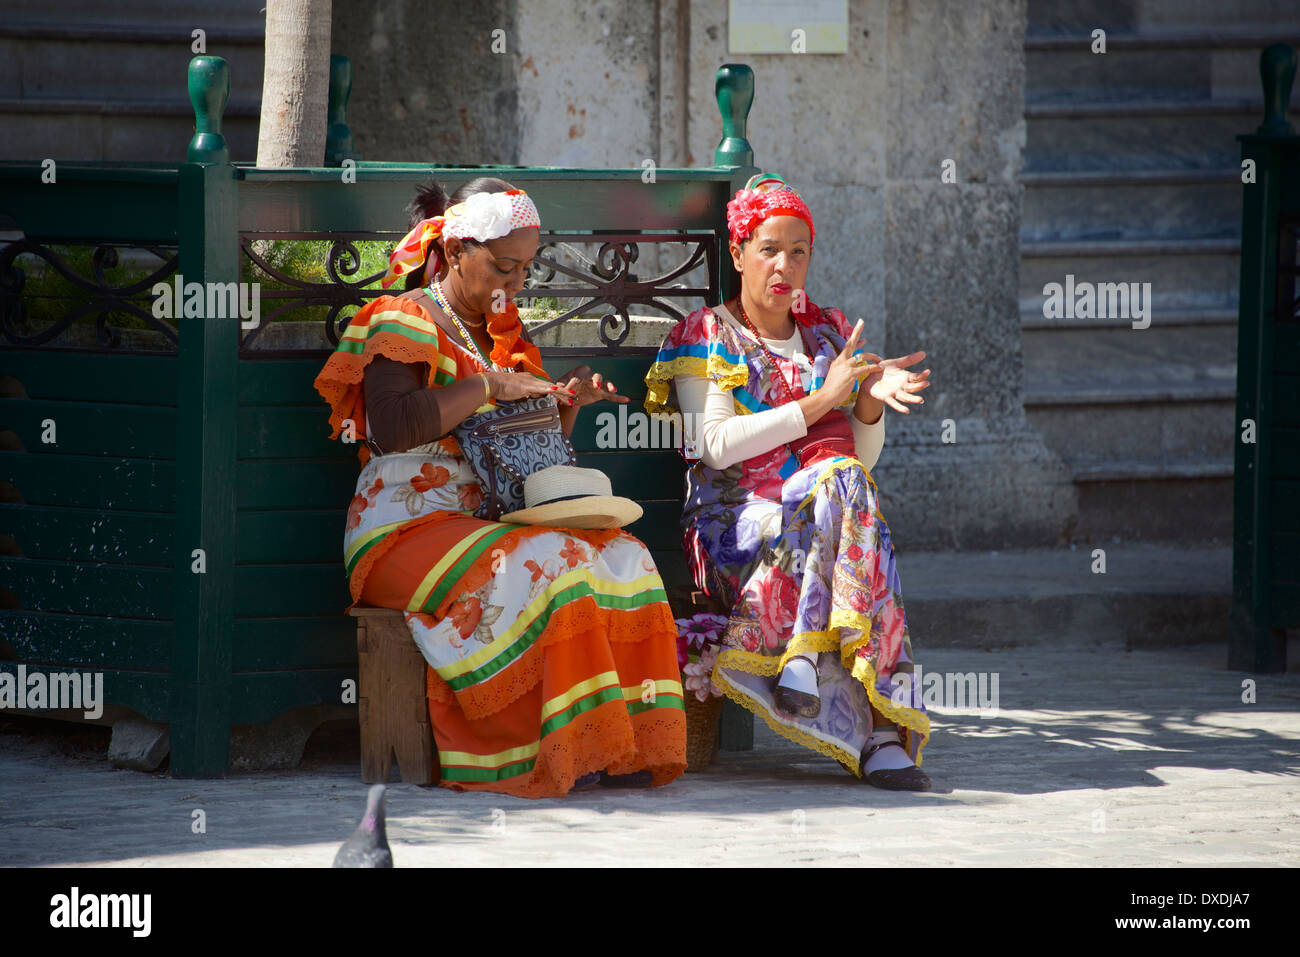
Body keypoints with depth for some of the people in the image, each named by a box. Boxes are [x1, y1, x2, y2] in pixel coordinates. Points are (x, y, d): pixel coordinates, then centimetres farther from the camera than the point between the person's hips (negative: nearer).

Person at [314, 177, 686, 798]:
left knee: (621, 556, -17)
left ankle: (619, 747, -22)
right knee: (550, 565, -32)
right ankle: (561, 754, -28)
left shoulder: (503, 335, 22)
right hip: (408, 530, -7)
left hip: (486, 523, 7)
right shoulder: (404, 323, -2)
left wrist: (566, 404, 5)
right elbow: (391, 427, -20)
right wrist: (488, 386, -15)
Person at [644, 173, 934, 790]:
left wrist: (872, 402, -5)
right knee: (841, 481, -34)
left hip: (826, 517, 4)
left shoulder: (829, 334, 20)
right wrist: (818, 402, -14)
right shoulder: (706, 337, 7)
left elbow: (864, 456, 17)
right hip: (737, 523, -4)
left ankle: (802, 659, -41)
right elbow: (716, 444, -9)